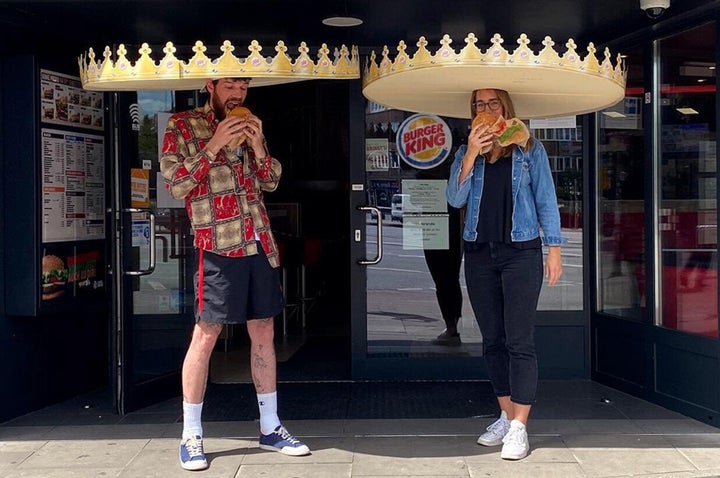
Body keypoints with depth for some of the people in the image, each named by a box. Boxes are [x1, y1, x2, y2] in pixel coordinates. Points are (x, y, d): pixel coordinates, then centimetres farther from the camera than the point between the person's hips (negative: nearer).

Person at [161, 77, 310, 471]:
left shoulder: (247, 126, 16)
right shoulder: (182, 126, 0)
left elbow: (271, 181, 17)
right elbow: (174, 183, -8)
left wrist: (258, 147, -1)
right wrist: (212, 147, -14)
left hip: (259, 243, 6)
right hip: (217, 246, -6)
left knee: (263, 332, 9)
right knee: (206, 335, -4)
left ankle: (270, 428, 18)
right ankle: (191, 437, 7)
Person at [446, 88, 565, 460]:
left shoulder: (529, 149, 6)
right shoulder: (467, 152, 12)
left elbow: (546, 201, 5)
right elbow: (455, 199, -1)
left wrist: (554, 249, -3)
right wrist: (471, 156, -12)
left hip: (521, 252, -3)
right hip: (479, 254, 4)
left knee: (519, 341, -8)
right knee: (492, 340, 8)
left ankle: (519, 428, -6)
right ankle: (506, 416, 19)